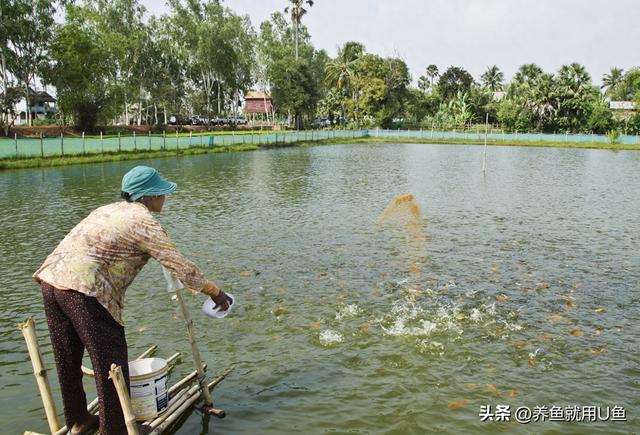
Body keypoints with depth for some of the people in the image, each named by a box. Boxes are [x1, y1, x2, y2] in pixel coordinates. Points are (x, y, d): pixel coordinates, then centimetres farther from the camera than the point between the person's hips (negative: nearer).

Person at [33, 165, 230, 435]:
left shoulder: (109, 209, 19)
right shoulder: (144, 222, -6)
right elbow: (181, 267, -9)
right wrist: (216, 293, 0)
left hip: (51, 279, 9)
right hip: (84, 290, -9)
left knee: (68, 360, 21)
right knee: (110, 363, 4)